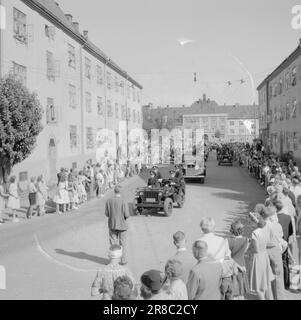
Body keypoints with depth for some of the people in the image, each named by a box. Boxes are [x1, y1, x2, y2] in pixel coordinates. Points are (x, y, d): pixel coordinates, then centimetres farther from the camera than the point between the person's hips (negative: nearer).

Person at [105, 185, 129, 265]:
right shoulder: (123, 201, -18)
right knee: (122, 243, 10)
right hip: (122, 225, -3)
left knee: (113, 243, 11)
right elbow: (127, 215, -16)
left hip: (112, 225, 3)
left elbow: (106, 214, -1)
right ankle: (123, 260, 17)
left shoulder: (109, 201, -8)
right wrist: (126, 217, 6)